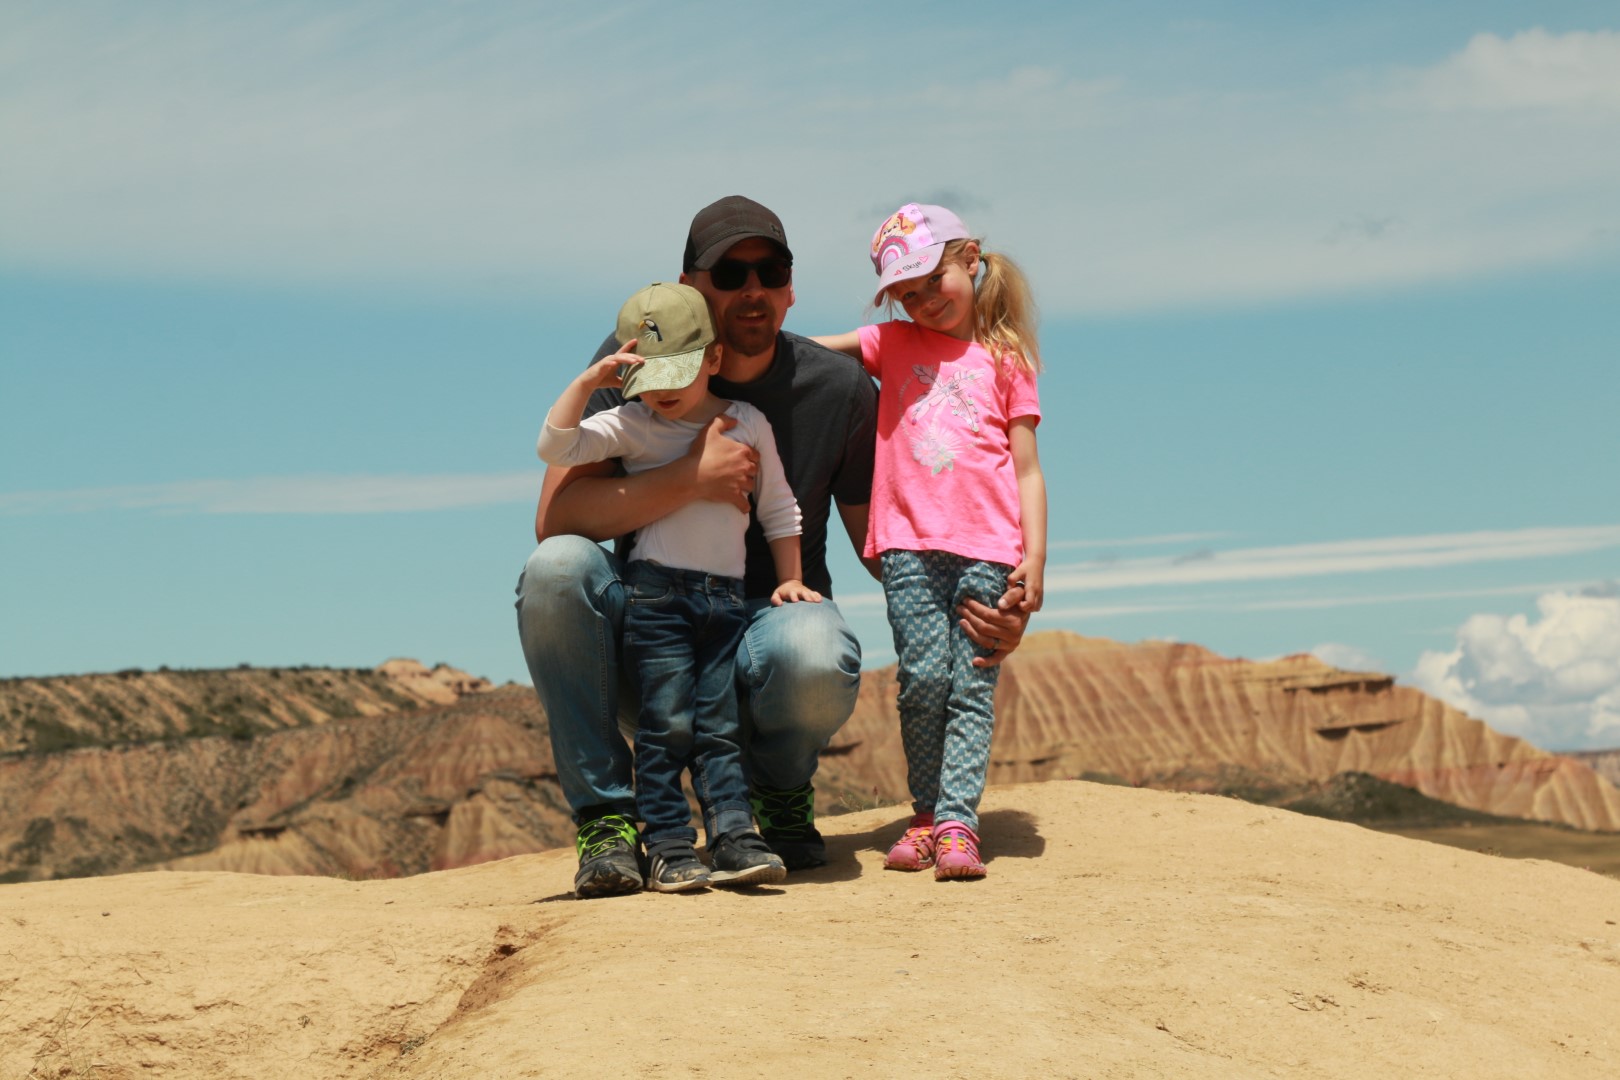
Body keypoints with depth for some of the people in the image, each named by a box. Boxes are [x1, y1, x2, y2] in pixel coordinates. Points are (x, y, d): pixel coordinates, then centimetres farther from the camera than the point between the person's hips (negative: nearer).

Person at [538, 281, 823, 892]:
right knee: (667, 725, -6)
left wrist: (790, 579, 12)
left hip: (726, 596, 3)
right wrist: (588, 381, -15)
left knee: (719, 726, 2)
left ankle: (734, 839, -1)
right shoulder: (631, 426, 2)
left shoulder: (748, 424, 10)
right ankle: (668, 850, -3)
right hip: (656, 592, -3)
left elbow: (778, 509, 18)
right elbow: (555, 446, -10)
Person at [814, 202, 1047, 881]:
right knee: (923, 677, -9)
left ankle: (956, 823, -10)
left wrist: (1035, 553, 0)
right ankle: (925, 814, 4)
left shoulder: (1005, 361, 13)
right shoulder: (891, 345, 18)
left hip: (987, 549, -1)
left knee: (972, 686, -6)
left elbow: (1027, 469, 10)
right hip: (909, 543, 1)